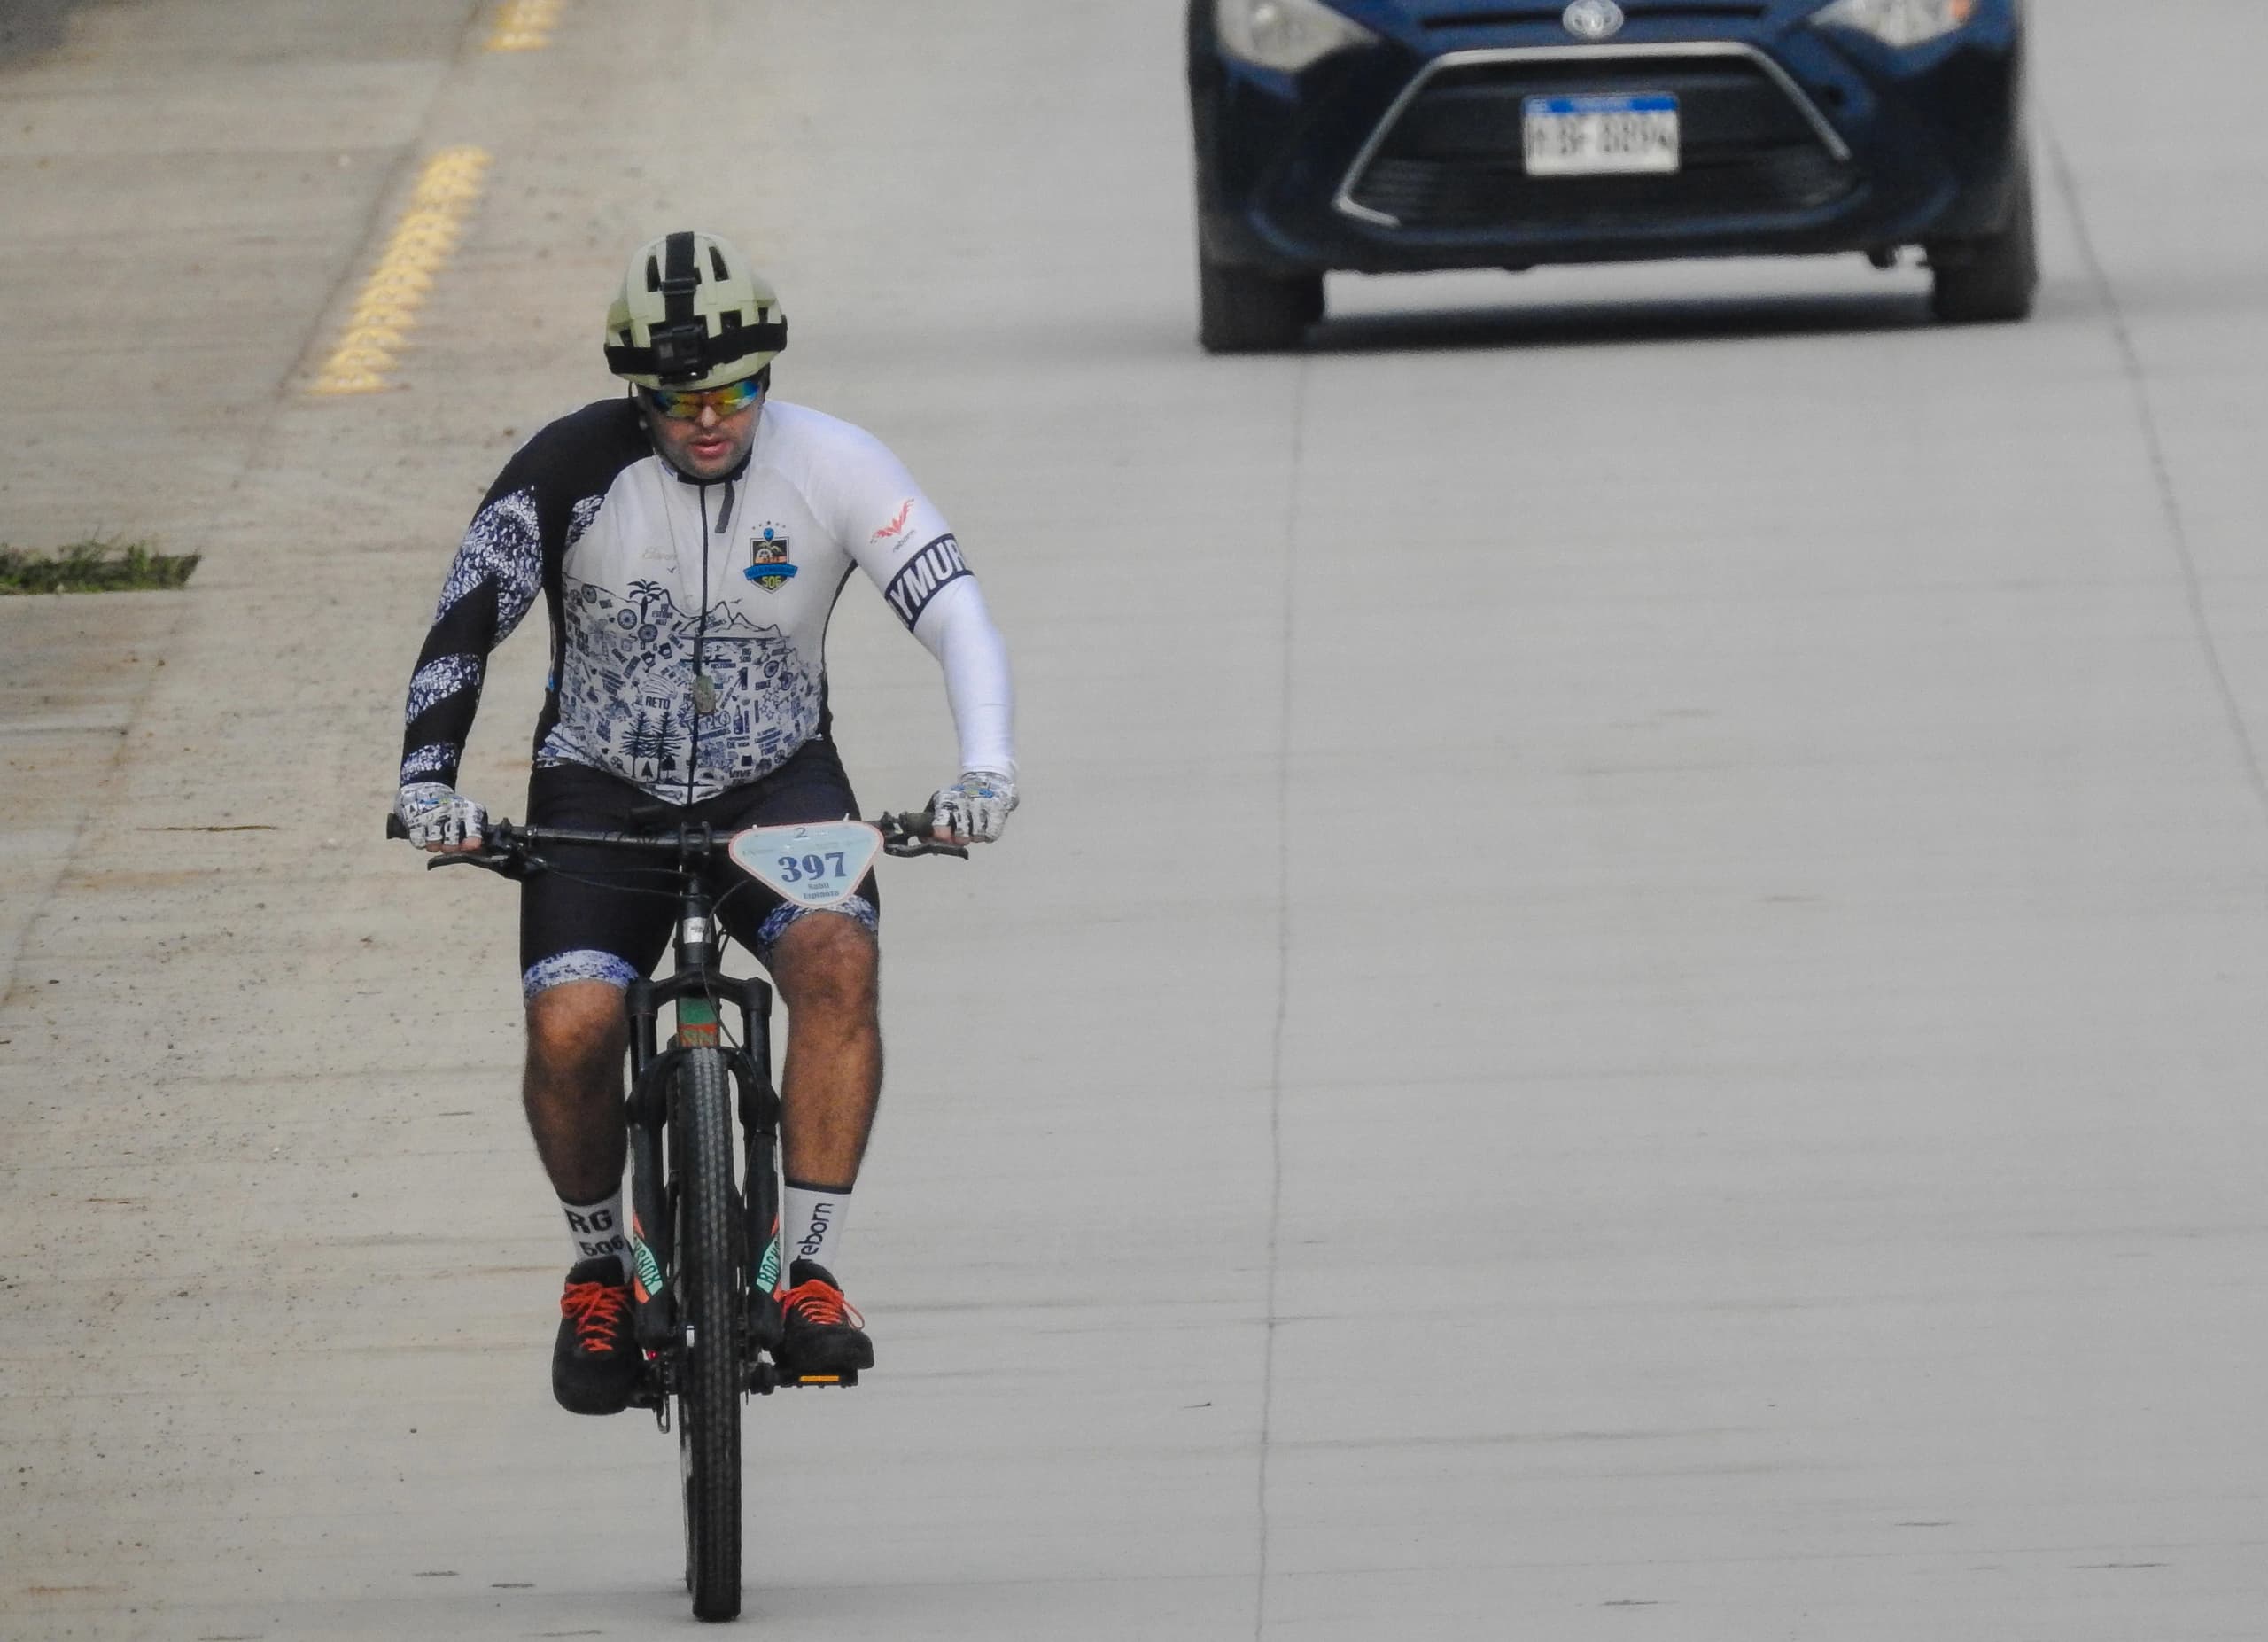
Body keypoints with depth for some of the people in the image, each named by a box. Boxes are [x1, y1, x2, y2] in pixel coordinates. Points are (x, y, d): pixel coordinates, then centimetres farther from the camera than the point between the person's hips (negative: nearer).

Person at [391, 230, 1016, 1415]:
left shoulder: (832, 469, -13)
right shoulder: (573, 470, -14)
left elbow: (959, 617, -18)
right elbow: (464, 625, -12)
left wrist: (984, 769, -35)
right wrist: (428, 780, -29)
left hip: (775, 784, 0)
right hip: (601, 793, 0)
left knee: (835, 959, -32)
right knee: (570, 1028, -25)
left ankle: (809, 1273, -23)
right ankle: (598, 1269, 5)